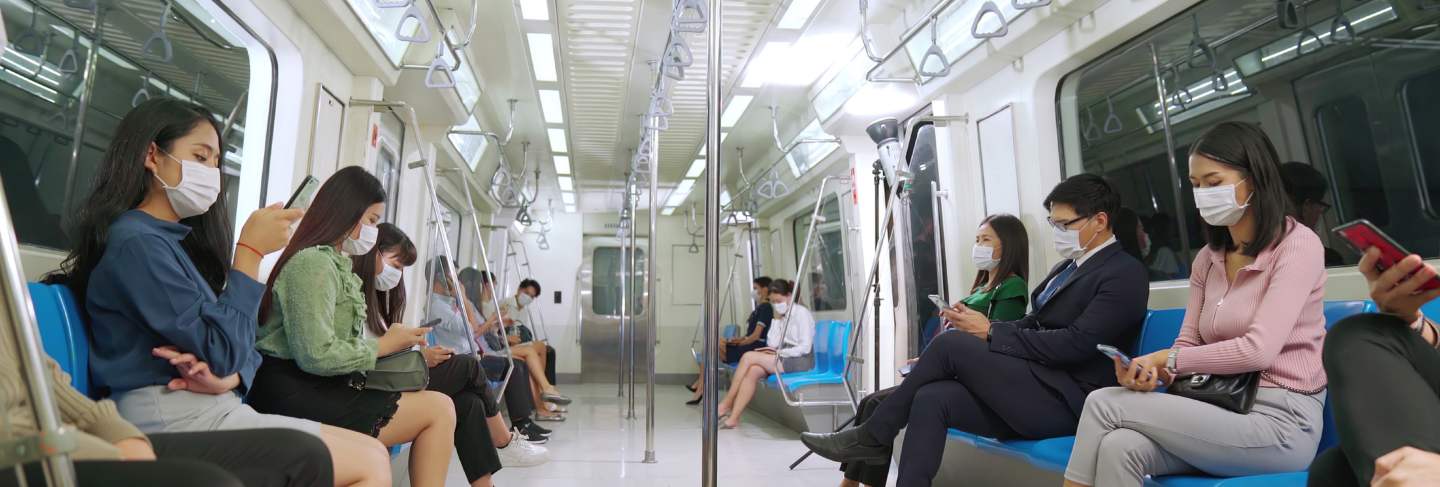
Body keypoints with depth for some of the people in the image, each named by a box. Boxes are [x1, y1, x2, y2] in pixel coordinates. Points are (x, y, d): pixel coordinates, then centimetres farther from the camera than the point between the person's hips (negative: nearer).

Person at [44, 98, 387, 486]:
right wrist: (251, 250, -13)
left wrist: (229, 376, -11)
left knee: (369, 452, 1)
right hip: (174, 417, -9)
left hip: (205, 410, 9)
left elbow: (239, 346, 13)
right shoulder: (137, 241, -11)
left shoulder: (179, 240, 19)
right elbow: (222, 352, -17)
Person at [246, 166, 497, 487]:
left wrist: (393, 339, -2)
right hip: (295, 396, -9)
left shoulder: (335, 263, 20)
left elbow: (338, 342, 11)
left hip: (319, 388, 9)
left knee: (441, 407, -3)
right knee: (439, 409, -12)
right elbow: (317, 356, -22)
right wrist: (383, 345, -9)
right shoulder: (313, 262, -12)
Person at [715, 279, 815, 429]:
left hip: (800, 361, -7)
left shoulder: (801, 313, -7)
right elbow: (772, 344, 6)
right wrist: (777, 319, 1)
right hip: (783, 358, 7)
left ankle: (726, 404, -10)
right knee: (752, 371, -21)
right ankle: (733, 417, -24)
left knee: (749, 357, -18)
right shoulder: (782, 315, 16)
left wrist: (780, 352, -15)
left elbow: (805, 348, -13)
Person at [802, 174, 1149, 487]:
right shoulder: (1070, 265, 21)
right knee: (931, 398, -16)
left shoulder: (1125, 274, -6)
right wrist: (985, 328, -4)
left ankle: (871, 438, -8)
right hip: (1032, 389, 8)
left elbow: (1075, 344, -18)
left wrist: (990, 332, -15)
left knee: (952, 343, -21)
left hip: (1065, 400, -8)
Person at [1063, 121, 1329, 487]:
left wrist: (1167, 358, -11)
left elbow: (1258, 350, -17)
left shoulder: (1297, 244, -6)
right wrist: (1151, 369, -13)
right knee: (1120, 448, -26)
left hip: (1280, 421, -5)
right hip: (1223, 409, 5)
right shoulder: (1207, 258, 15)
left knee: (1104, 403, -21)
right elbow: (1188, 344, 8)